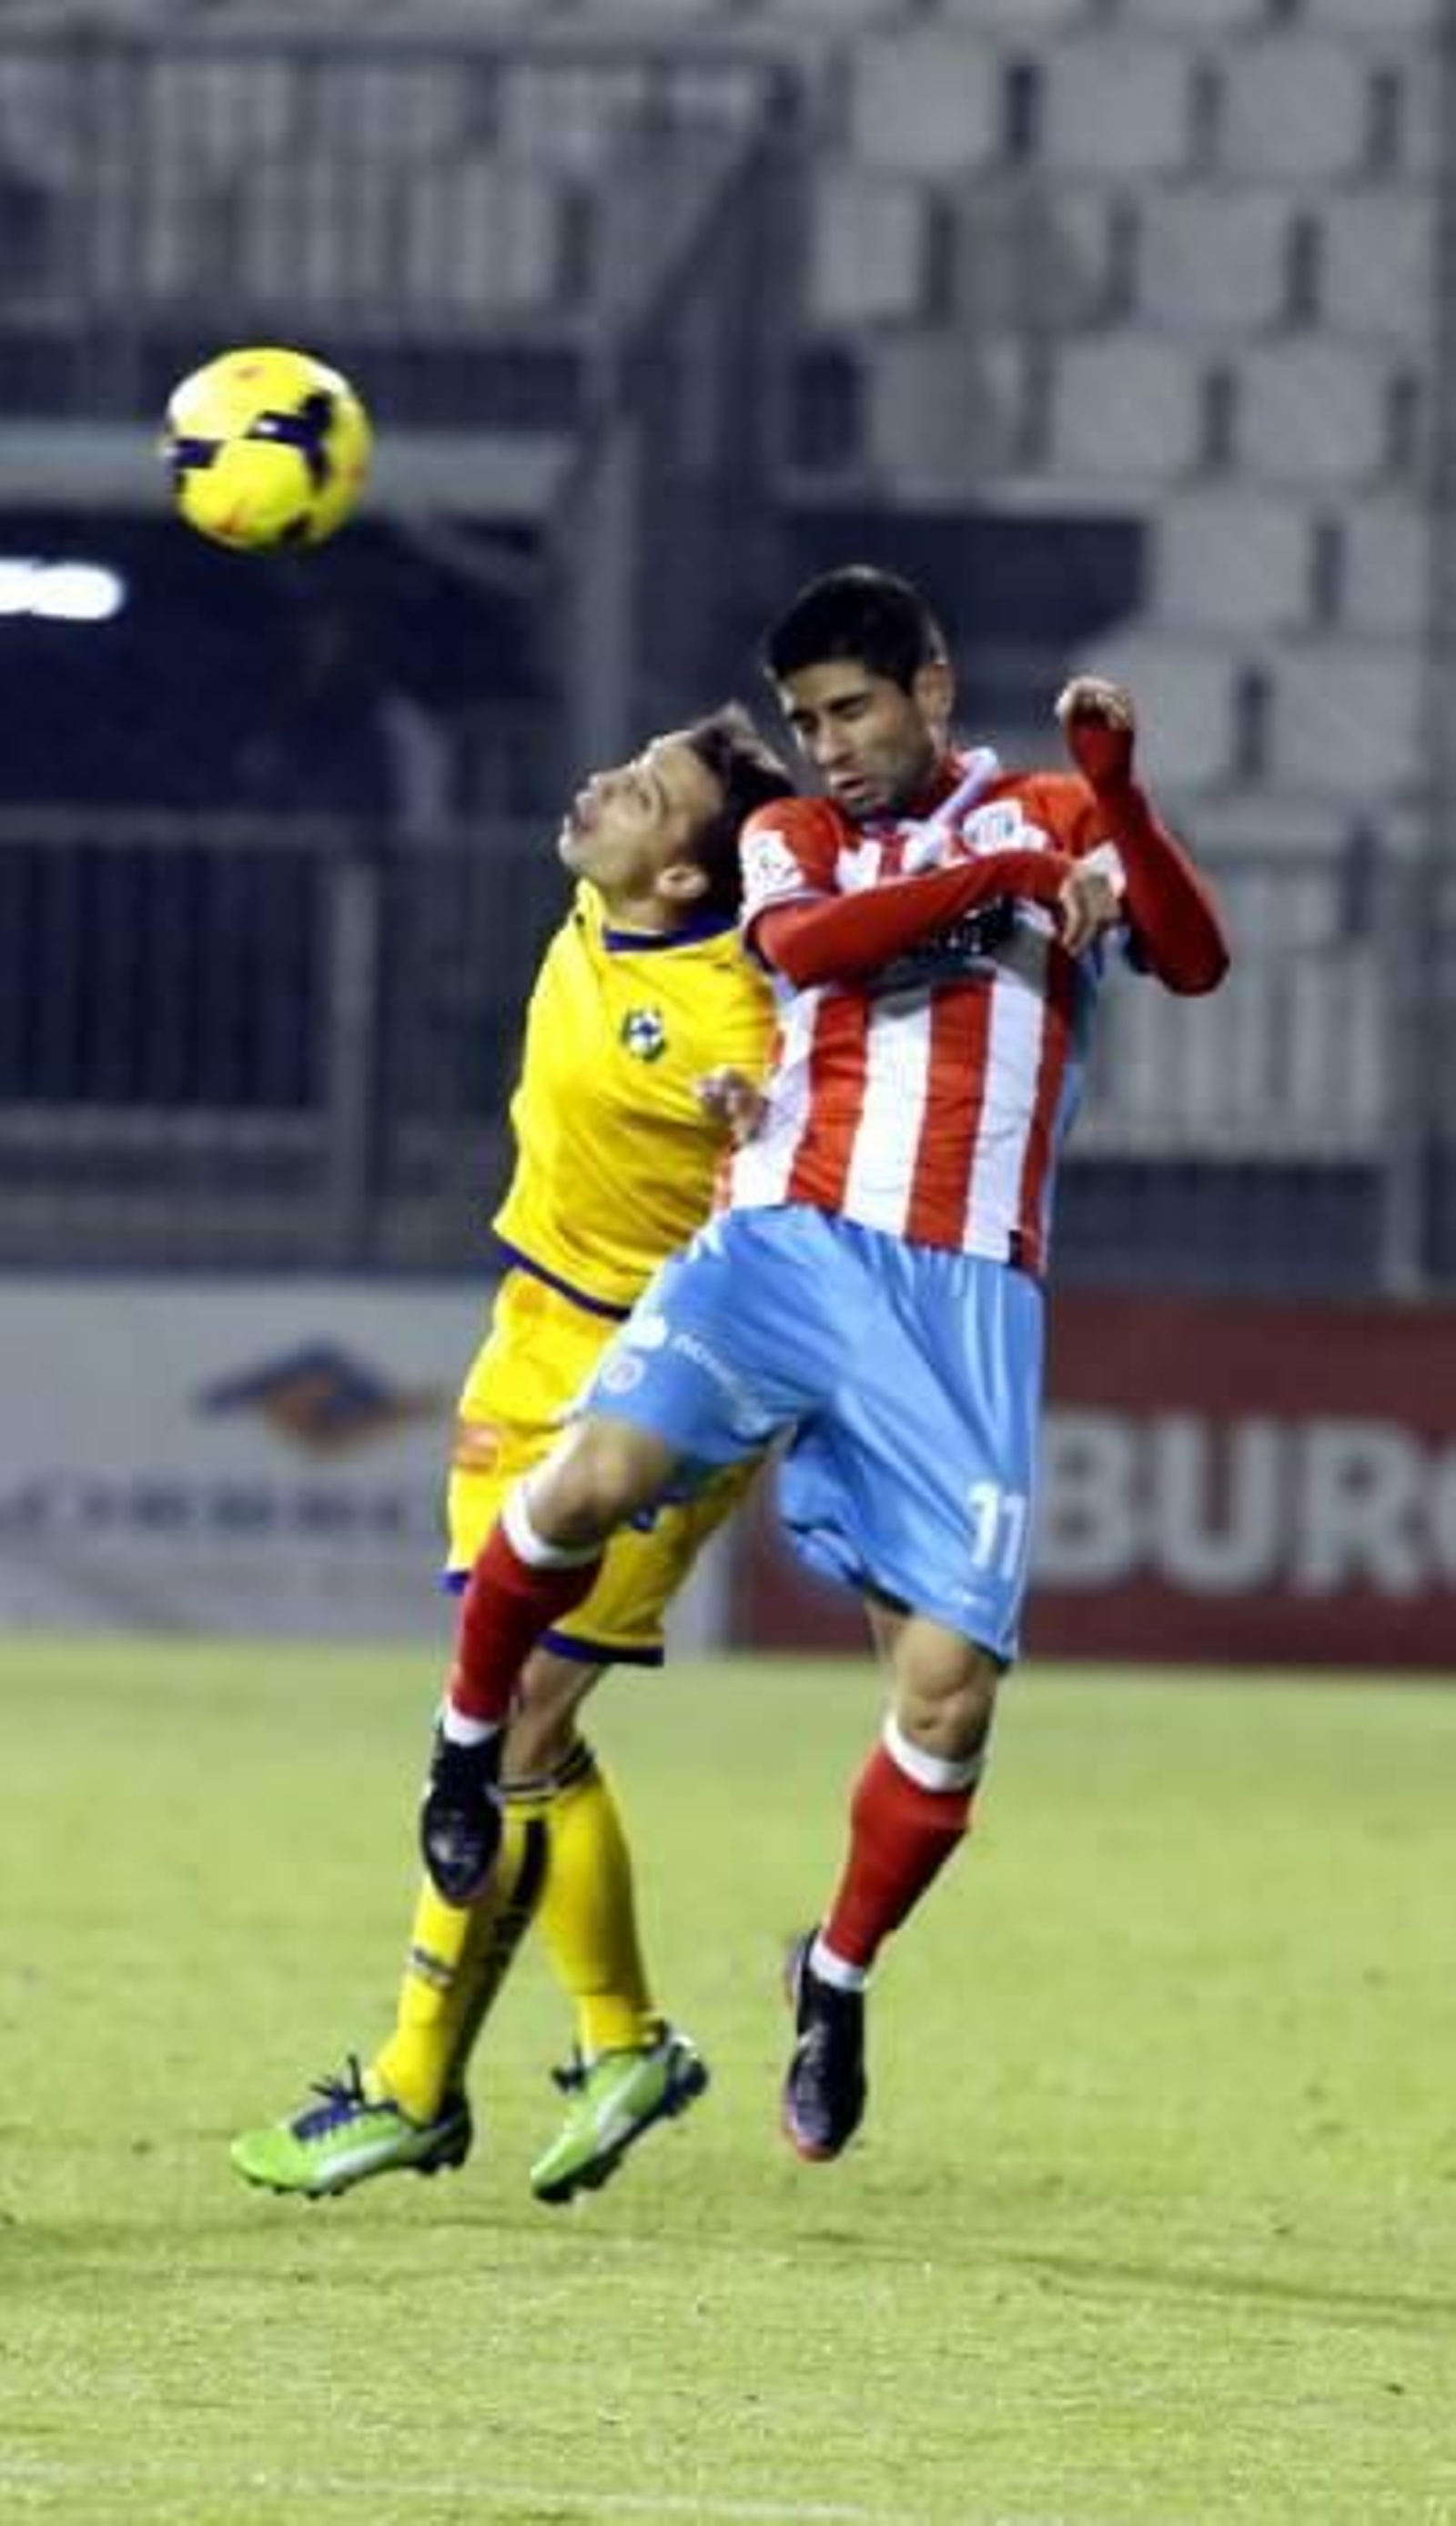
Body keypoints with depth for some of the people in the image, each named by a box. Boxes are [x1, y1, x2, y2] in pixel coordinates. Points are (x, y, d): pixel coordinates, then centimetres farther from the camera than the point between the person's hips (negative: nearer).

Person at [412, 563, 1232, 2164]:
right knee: (595, 1476, -27)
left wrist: (1113, 789, -18)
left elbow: (1196, 959, -4)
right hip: (784, 1243, 1)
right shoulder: (791, 836, 18)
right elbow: (805, 942, -7)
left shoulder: (1054, 818, 14)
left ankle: (839, 1975, 16)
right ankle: (470, 1739, 1)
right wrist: (1008, 880, -12)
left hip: (963, 1295, -1)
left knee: (949, 1689, -9)